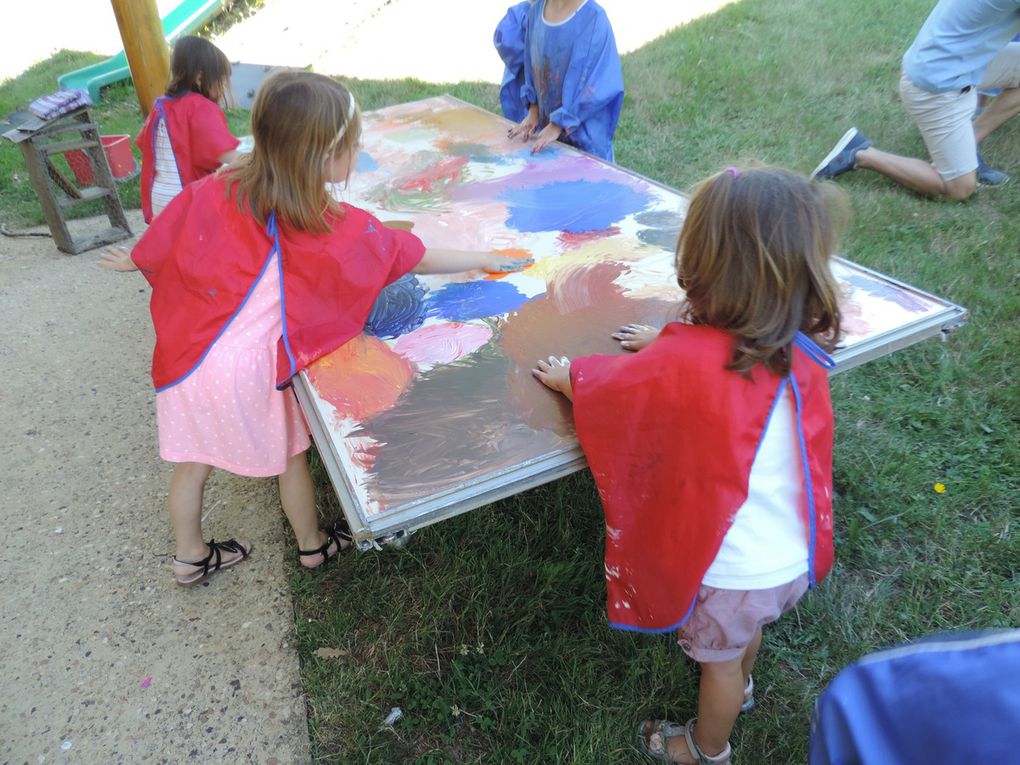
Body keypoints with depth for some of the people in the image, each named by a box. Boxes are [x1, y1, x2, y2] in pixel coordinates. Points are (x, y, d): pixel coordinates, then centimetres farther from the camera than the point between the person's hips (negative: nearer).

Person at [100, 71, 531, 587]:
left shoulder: (218, 188, -7)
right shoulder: (338, 233, -17)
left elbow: (165, 238, 6)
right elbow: (415, 258, -7)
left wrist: (133, 261, 28)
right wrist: (483, 260, 6)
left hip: (189, 357, 5)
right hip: (249, 366, -5)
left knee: (194, 458, 20)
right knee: (290, 452, 18)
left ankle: (190, 556, 43)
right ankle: (313, 544, 42)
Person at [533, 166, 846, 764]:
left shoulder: (685, 362, -33)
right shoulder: (800, 347, -14)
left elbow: (606, 385, -14)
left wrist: (564, 376, 5)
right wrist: (669, 344, 15)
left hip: (732, 568, -5)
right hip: (793, 554, 6)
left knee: (720, 656, 23)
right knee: (748, 626, 35)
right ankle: (740, 685, 67)